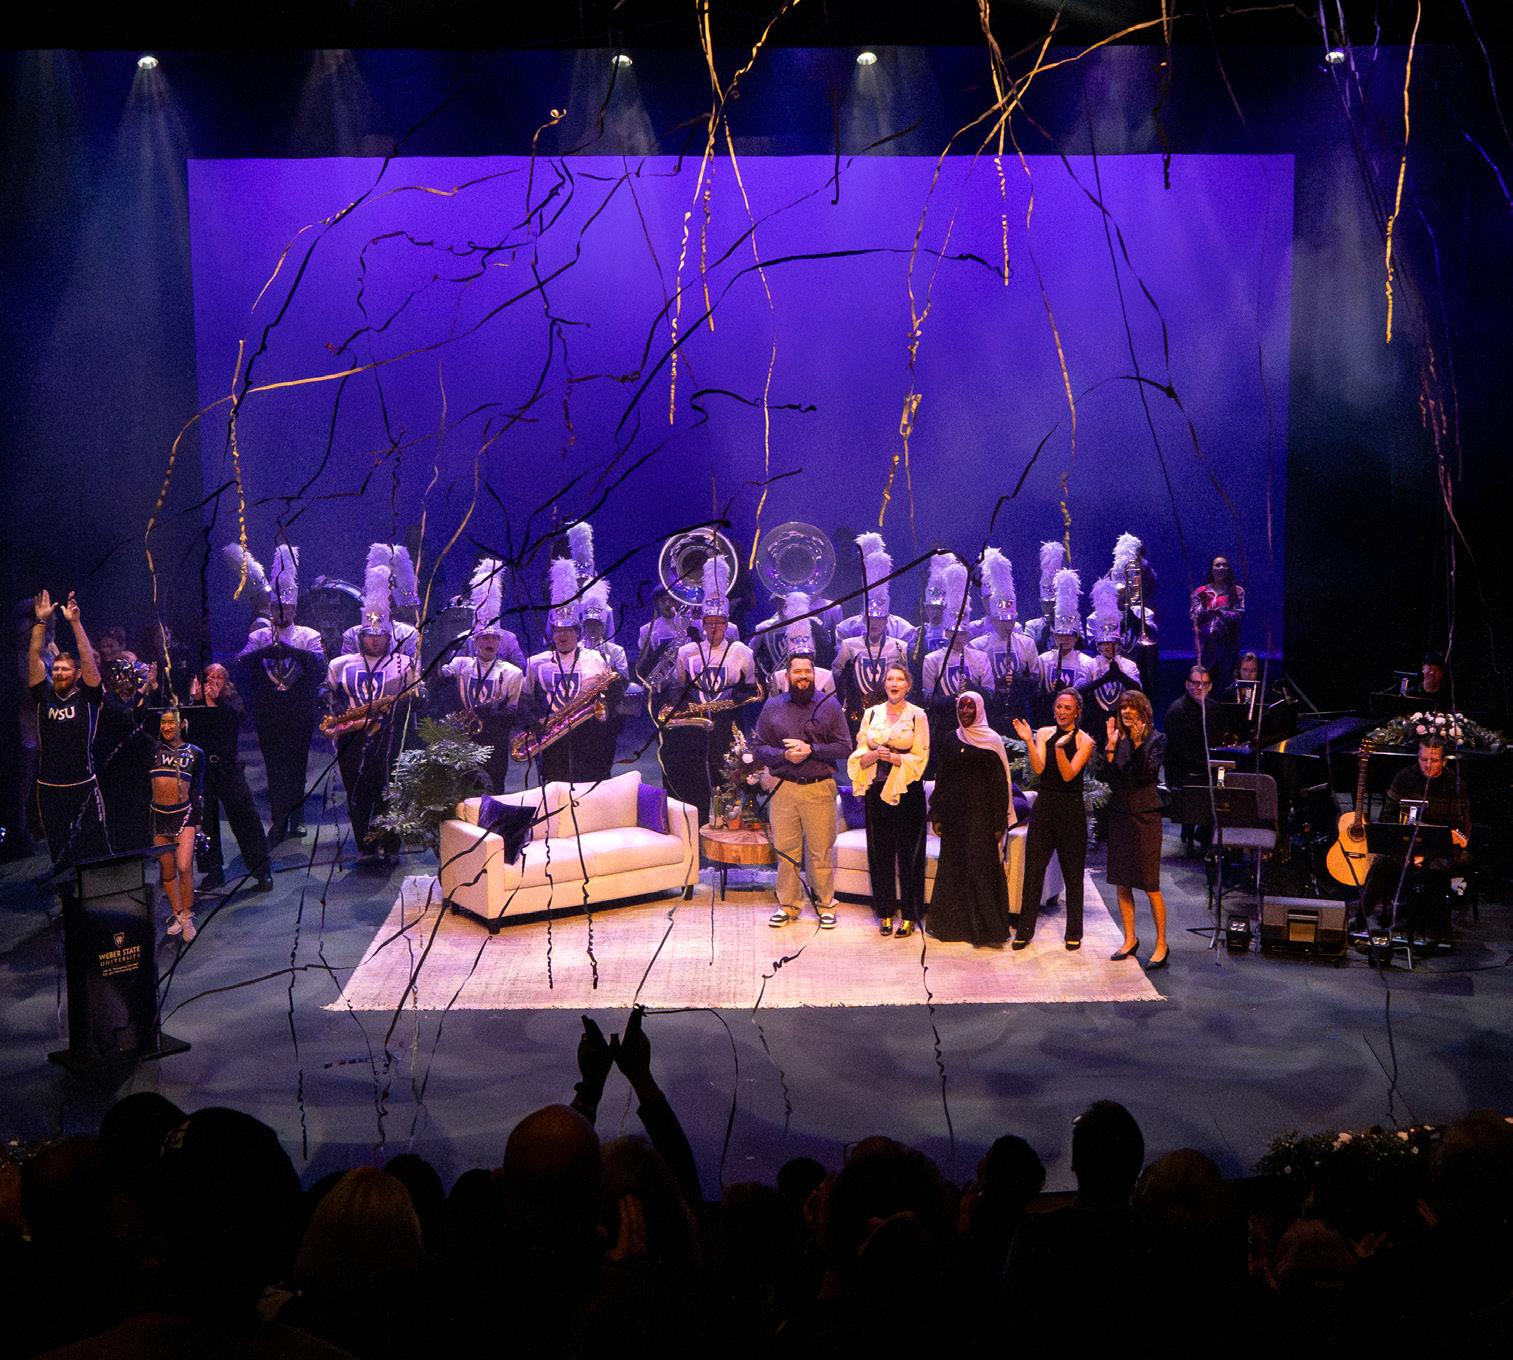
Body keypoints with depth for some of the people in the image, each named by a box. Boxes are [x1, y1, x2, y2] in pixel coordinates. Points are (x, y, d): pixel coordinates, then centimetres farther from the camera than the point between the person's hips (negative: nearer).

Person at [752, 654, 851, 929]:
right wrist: (784, 755, -12)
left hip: (819, 788, -1)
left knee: (820, 851, 2)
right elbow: (758, 747, 6)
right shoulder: (772, 706, 8)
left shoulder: (829, 706, 4)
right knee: (785, 849, 4)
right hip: (783, 789, 1)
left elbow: (845, 747, 0)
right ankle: (788, 905, 16)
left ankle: (825, 905, 13)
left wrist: (811, 750, -12)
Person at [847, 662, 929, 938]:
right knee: (881, 852, 5)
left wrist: (893, 757, -16)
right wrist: (874, 755, -13)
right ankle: (886, 912, 14)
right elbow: (859, 757, 7)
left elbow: (920, 758, -4)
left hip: (907, 791, -3)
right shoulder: (871, 714, 8)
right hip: (878, 790, 3)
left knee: (908, 853, 0)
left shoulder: (917, 716, -1)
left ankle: (909, 915, 7)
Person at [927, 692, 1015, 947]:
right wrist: (937, 815, 7)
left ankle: (986, 928, -1)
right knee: (953, 866, 6)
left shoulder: (992, 740, -3)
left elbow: (1000, 782, -5)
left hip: (980, 812, -4)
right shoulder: (952, 740, 10)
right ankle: (955, 923, 15)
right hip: (954, 811, 5)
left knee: (982, 867, -6)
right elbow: (941, 777, 12)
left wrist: (998, 821, -10)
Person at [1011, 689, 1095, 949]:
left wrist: (1060, 748, -28)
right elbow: (1038, 768, -8)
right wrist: (1028, 742, -19)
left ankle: (1074, 932, 16)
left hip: (1071, 809, -2)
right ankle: (1025, 929, 8)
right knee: (1033, 868, 1)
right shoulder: (1044, 734, 5)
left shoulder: (1084, 741, -3)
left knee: (1072, 872, 6)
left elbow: (1068, 775, -15)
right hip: (1044, 805, 2)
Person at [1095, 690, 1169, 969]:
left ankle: (1161, 945, 4)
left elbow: (1149, 773, -16)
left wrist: (1138, 745, -26)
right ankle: (1130, 940, 22)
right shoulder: (1115, 738, 7)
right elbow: (1101, 775, -2)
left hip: (1144, 815, -5)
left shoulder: (1156, 739, -4)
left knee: (1150, 885, -4)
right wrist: (1110, 747, -13)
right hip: (1119, 814, 5)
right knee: (1122, 883, 10)